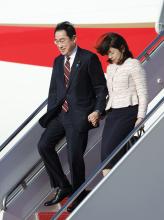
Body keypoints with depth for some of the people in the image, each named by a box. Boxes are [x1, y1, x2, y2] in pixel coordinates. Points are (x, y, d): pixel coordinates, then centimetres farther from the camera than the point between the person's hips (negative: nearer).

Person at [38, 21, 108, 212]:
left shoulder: (89, 58, -7)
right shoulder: (58, 61, 13)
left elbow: (101, 88, -5)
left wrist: (97, 111, -15)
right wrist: (50, 114, 7)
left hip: (80, 115, -7)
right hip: (61, 113, 7)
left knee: (74, 155, -7)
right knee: (44, 145, -2)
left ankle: (79, 194, 14)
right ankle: (63, 186, 11)